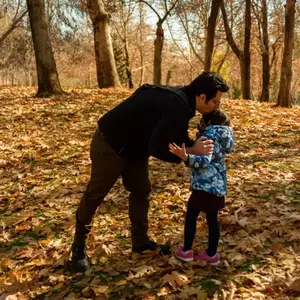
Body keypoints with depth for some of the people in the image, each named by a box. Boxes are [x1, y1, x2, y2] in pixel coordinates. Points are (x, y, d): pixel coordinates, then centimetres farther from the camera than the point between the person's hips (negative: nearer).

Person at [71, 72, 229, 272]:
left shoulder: (180, 99, 1)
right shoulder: (177, 107, -30)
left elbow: (177, 139, 10)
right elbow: (158, 148, -31)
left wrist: (197, 147, -3)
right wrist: (192, 151, -23)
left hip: (133, 147, 10)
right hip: (110, 143, -10)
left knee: (141, 191, 13)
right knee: (95, 195, 4)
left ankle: (140, 242, 26)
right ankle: (79, 245, 20)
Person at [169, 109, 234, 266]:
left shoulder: (210, 133, -12)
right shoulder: (221, 135, 13)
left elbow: (205, 160, -24)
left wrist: (186, 157, -36)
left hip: (206, 184, -8)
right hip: (217, 183, 8)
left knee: (191, 216, 6)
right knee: (212, 218, 13)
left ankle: (186, 251, 16)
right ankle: (211, 254, 21)